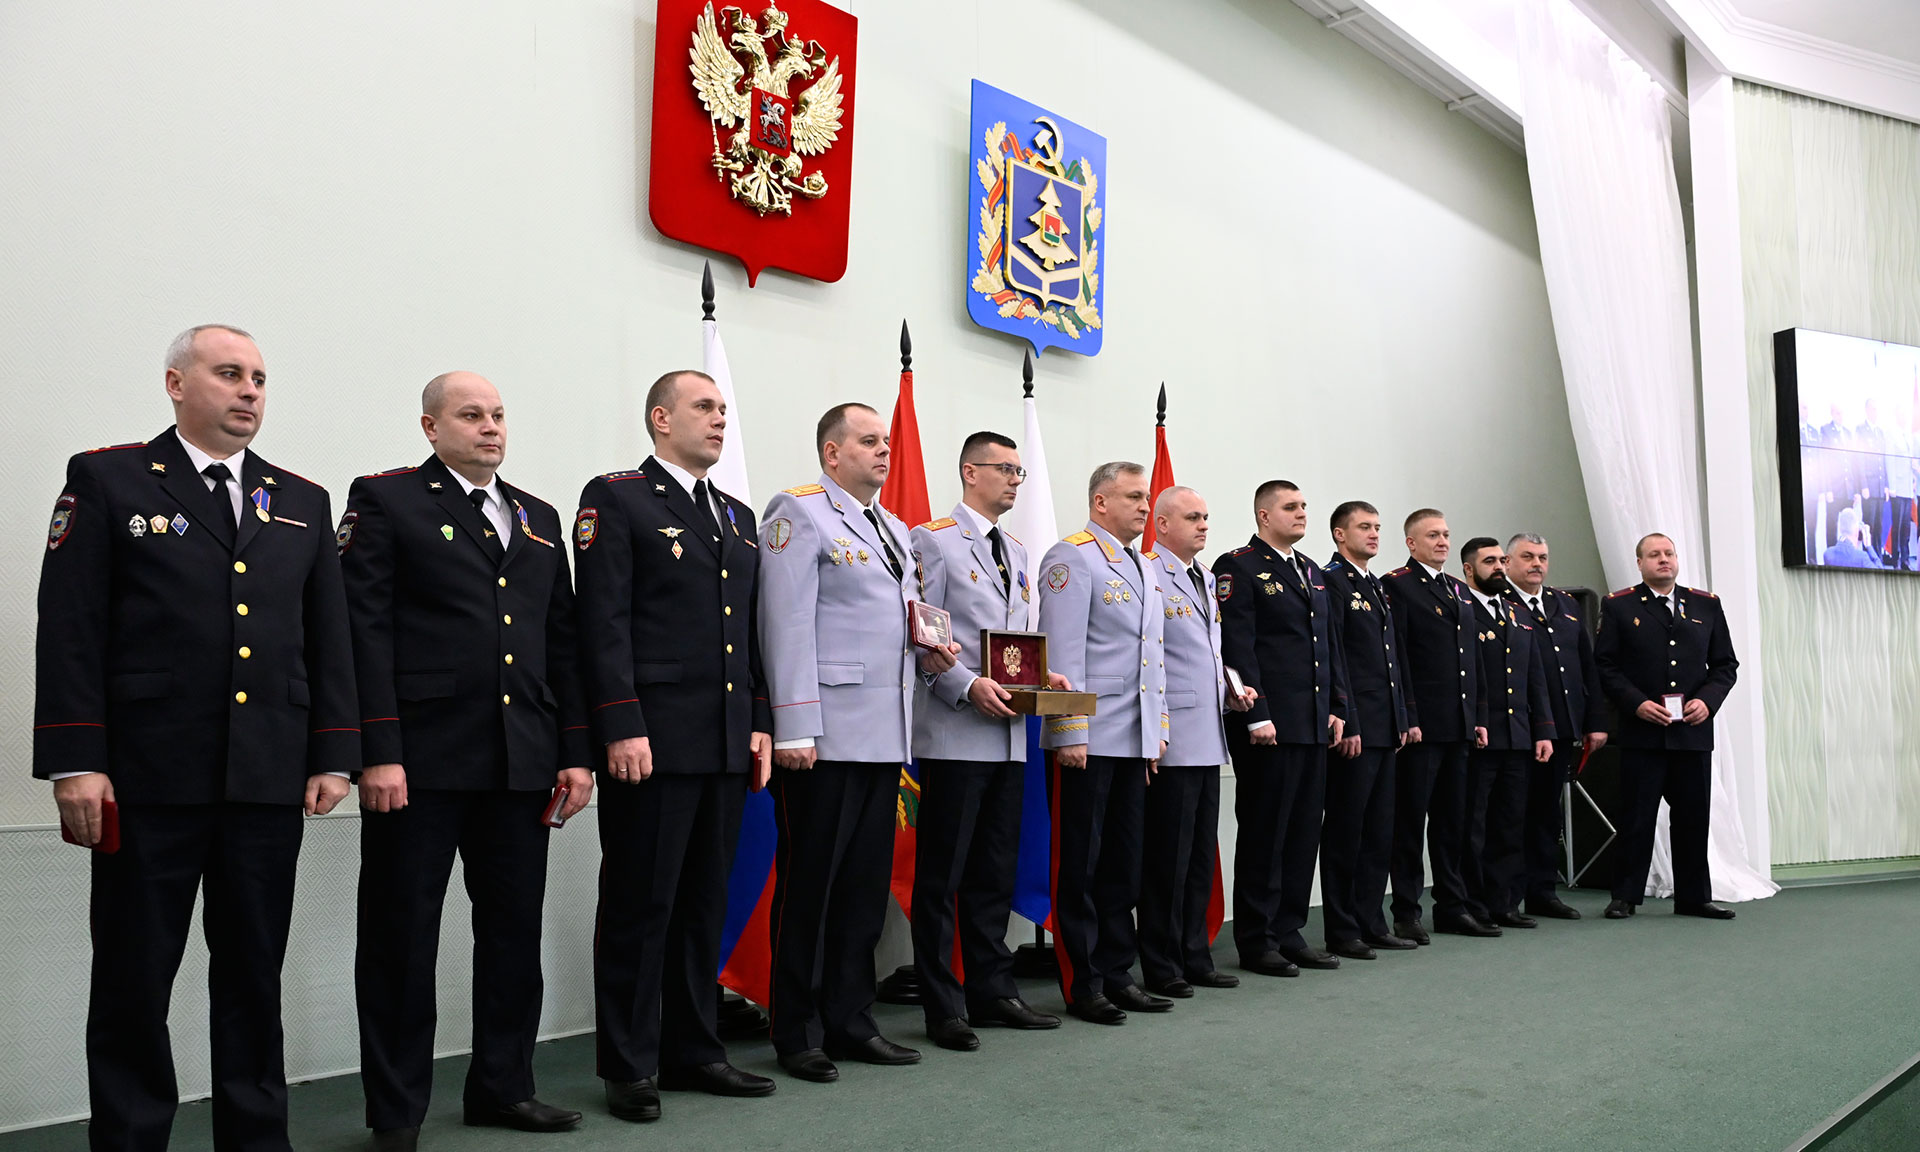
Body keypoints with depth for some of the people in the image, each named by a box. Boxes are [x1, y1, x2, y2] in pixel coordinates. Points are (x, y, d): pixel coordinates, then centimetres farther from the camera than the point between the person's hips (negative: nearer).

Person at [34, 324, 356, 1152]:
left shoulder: (302, 502, 15)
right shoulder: (107, 481, 3)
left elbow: (329, 640, 13)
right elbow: (70, 631, -4)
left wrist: (333, 755, 4)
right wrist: (75, 762, -11)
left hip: (270, 778, 4)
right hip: (150, 776, -3)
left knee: (254, 973, 10)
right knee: (133, 976, 5)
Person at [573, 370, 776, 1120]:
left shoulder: (738, 517, 19)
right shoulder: (615, 498, -2)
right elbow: (604, 622, -10)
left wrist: (759, 724, 11)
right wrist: (622, 728, -16)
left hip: (727, 745, 7)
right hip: (652, 740, -7)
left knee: (704, 904, 12)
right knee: (640, 904, 1)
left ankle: (692, 1051, 23)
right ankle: (629, 1066, 11)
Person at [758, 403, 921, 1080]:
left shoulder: (895, 529, 21)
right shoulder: (799, 514, -4)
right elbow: (788, 625, -12)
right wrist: (794, 729, -17)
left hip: (885, 736, 8)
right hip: (827, 737, -8)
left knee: (866, 884, 11)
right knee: (810, 885, 0)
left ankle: (851, 1022, 20)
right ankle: (798, 1035, 10)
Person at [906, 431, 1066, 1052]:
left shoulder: (1016, 553, 19)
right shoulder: (933, 539, -4)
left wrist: (1043, 677, 5)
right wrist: (968, 686, -19)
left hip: (1009, 733, 8)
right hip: (955, 735, -7)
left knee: (995, 872, 13)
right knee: (942, 875, -1)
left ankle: (993, 991, 22)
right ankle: (943, 1007, 6)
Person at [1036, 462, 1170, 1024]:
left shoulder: (1144, 568, 18)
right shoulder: (1071, 558, -8)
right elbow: (1062, 650, -14)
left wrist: (1159, 727, 18)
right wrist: (1070, 733, -18)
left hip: (1136, 741, 8)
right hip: (1088, 741, -8)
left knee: (1123, 862, 13)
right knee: (1080, 865, -1)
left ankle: (1117, 974, 22)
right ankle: (1081, 984, 7)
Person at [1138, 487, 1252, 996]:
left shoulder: (1206, 577, 18)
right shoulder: (1147, 574, -11)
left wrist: (1233, 690, 10)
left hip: (1208, 739, 9)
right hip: (1171, 741, -9)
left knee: (1201, 854, 14)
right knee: (1167, 855, -2)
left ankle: (1194, 957, 23)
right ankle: (1161, 967, 7)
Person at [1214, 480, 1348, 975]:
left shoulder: (1312, 572, 19)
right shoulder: (1238, 568, -6)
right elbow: (1237, 648, -12)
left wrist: (1337, 708, 12)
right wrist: (1257, 716, -17)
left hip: (1314, 726, 8)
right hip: (1269, 726, -8)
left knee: (1305, 831, 10)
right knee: (1264, 832, -1)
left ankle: (1288, 933, 19)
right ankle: (1256, 941, 8)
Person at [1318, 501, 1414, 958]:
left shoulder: (1378, 587, 19)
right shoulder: (1331, 581, -8)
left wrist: (1401, 719, 15)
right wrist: (1347, 724, -18)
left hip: (1385, 727, 9)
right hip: (1354, 728, -9)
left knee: (1379, 830, 12)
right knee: (1346, 830, -2)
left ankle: (1371, 923, 19)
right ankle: (1341, 932, 5)